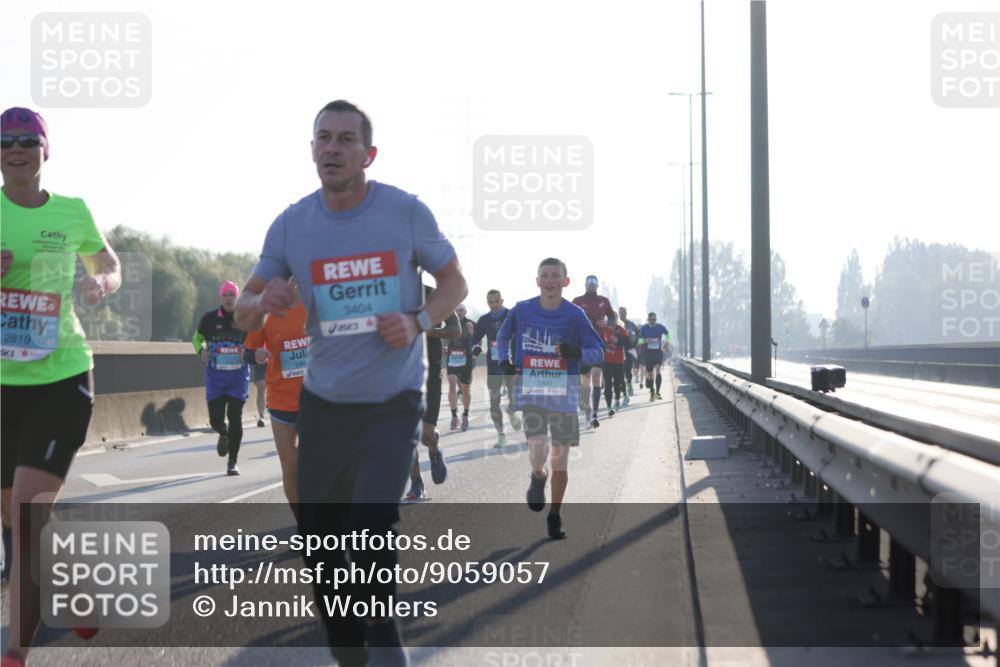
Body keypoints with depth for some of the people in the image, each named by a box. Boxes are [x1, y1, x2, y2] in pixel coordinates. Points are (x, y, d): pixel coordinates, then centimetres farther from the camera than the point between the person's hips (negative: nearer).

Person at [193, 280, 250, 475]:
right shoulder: (209, 318, 1)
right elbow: (197, 338, 14)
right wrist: (201, 350, -7)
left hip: (238, 374, -1)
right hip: (215, 375, 1)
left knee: (235, 418, -3)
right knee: (215, 419, -2)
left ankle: (233, 461, 7)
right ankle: (224, 434, 36)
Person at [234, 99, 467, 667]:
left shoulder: (406, 212, -7)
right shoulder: (291, 225, -1)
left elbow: (455, 282, 4)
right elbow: (244, 314, 6)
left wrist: (419, 322, -15)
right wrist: (264, 302, -18)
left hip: (392, 404, -3)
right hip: (324, 404, 3)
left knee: (371, 528, -20)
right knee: (319, 547, 6)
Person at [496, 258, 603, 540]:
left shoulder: (575, 315, -5)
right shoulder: (522, 310, -1)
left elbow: (598, 351, -3)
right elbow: (502, 337, 17)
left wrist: (578, 353, -23)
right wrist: (504, 360, 0)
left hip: (563, 393, 0)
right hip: (530, 391, 0)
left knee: (560, 458, 6)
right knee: (538, 450, -19)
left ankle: (555, 517, 23)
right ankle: (538, 478, 18)